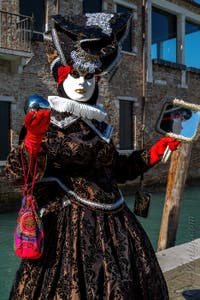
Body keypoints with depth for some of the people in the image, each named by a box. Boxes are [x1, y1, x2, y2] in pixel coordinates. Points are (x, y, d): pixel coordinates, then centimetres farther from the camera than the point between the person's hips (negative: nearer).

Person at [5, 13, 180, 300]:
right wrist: (33, 139, -30)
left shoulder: (99, 126, 10)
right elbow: (16, 172, -12)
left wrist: (155, 152, 19)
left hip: (112, 221, 6)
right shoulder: (46, 125, -5)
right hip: (67, 224, -5)